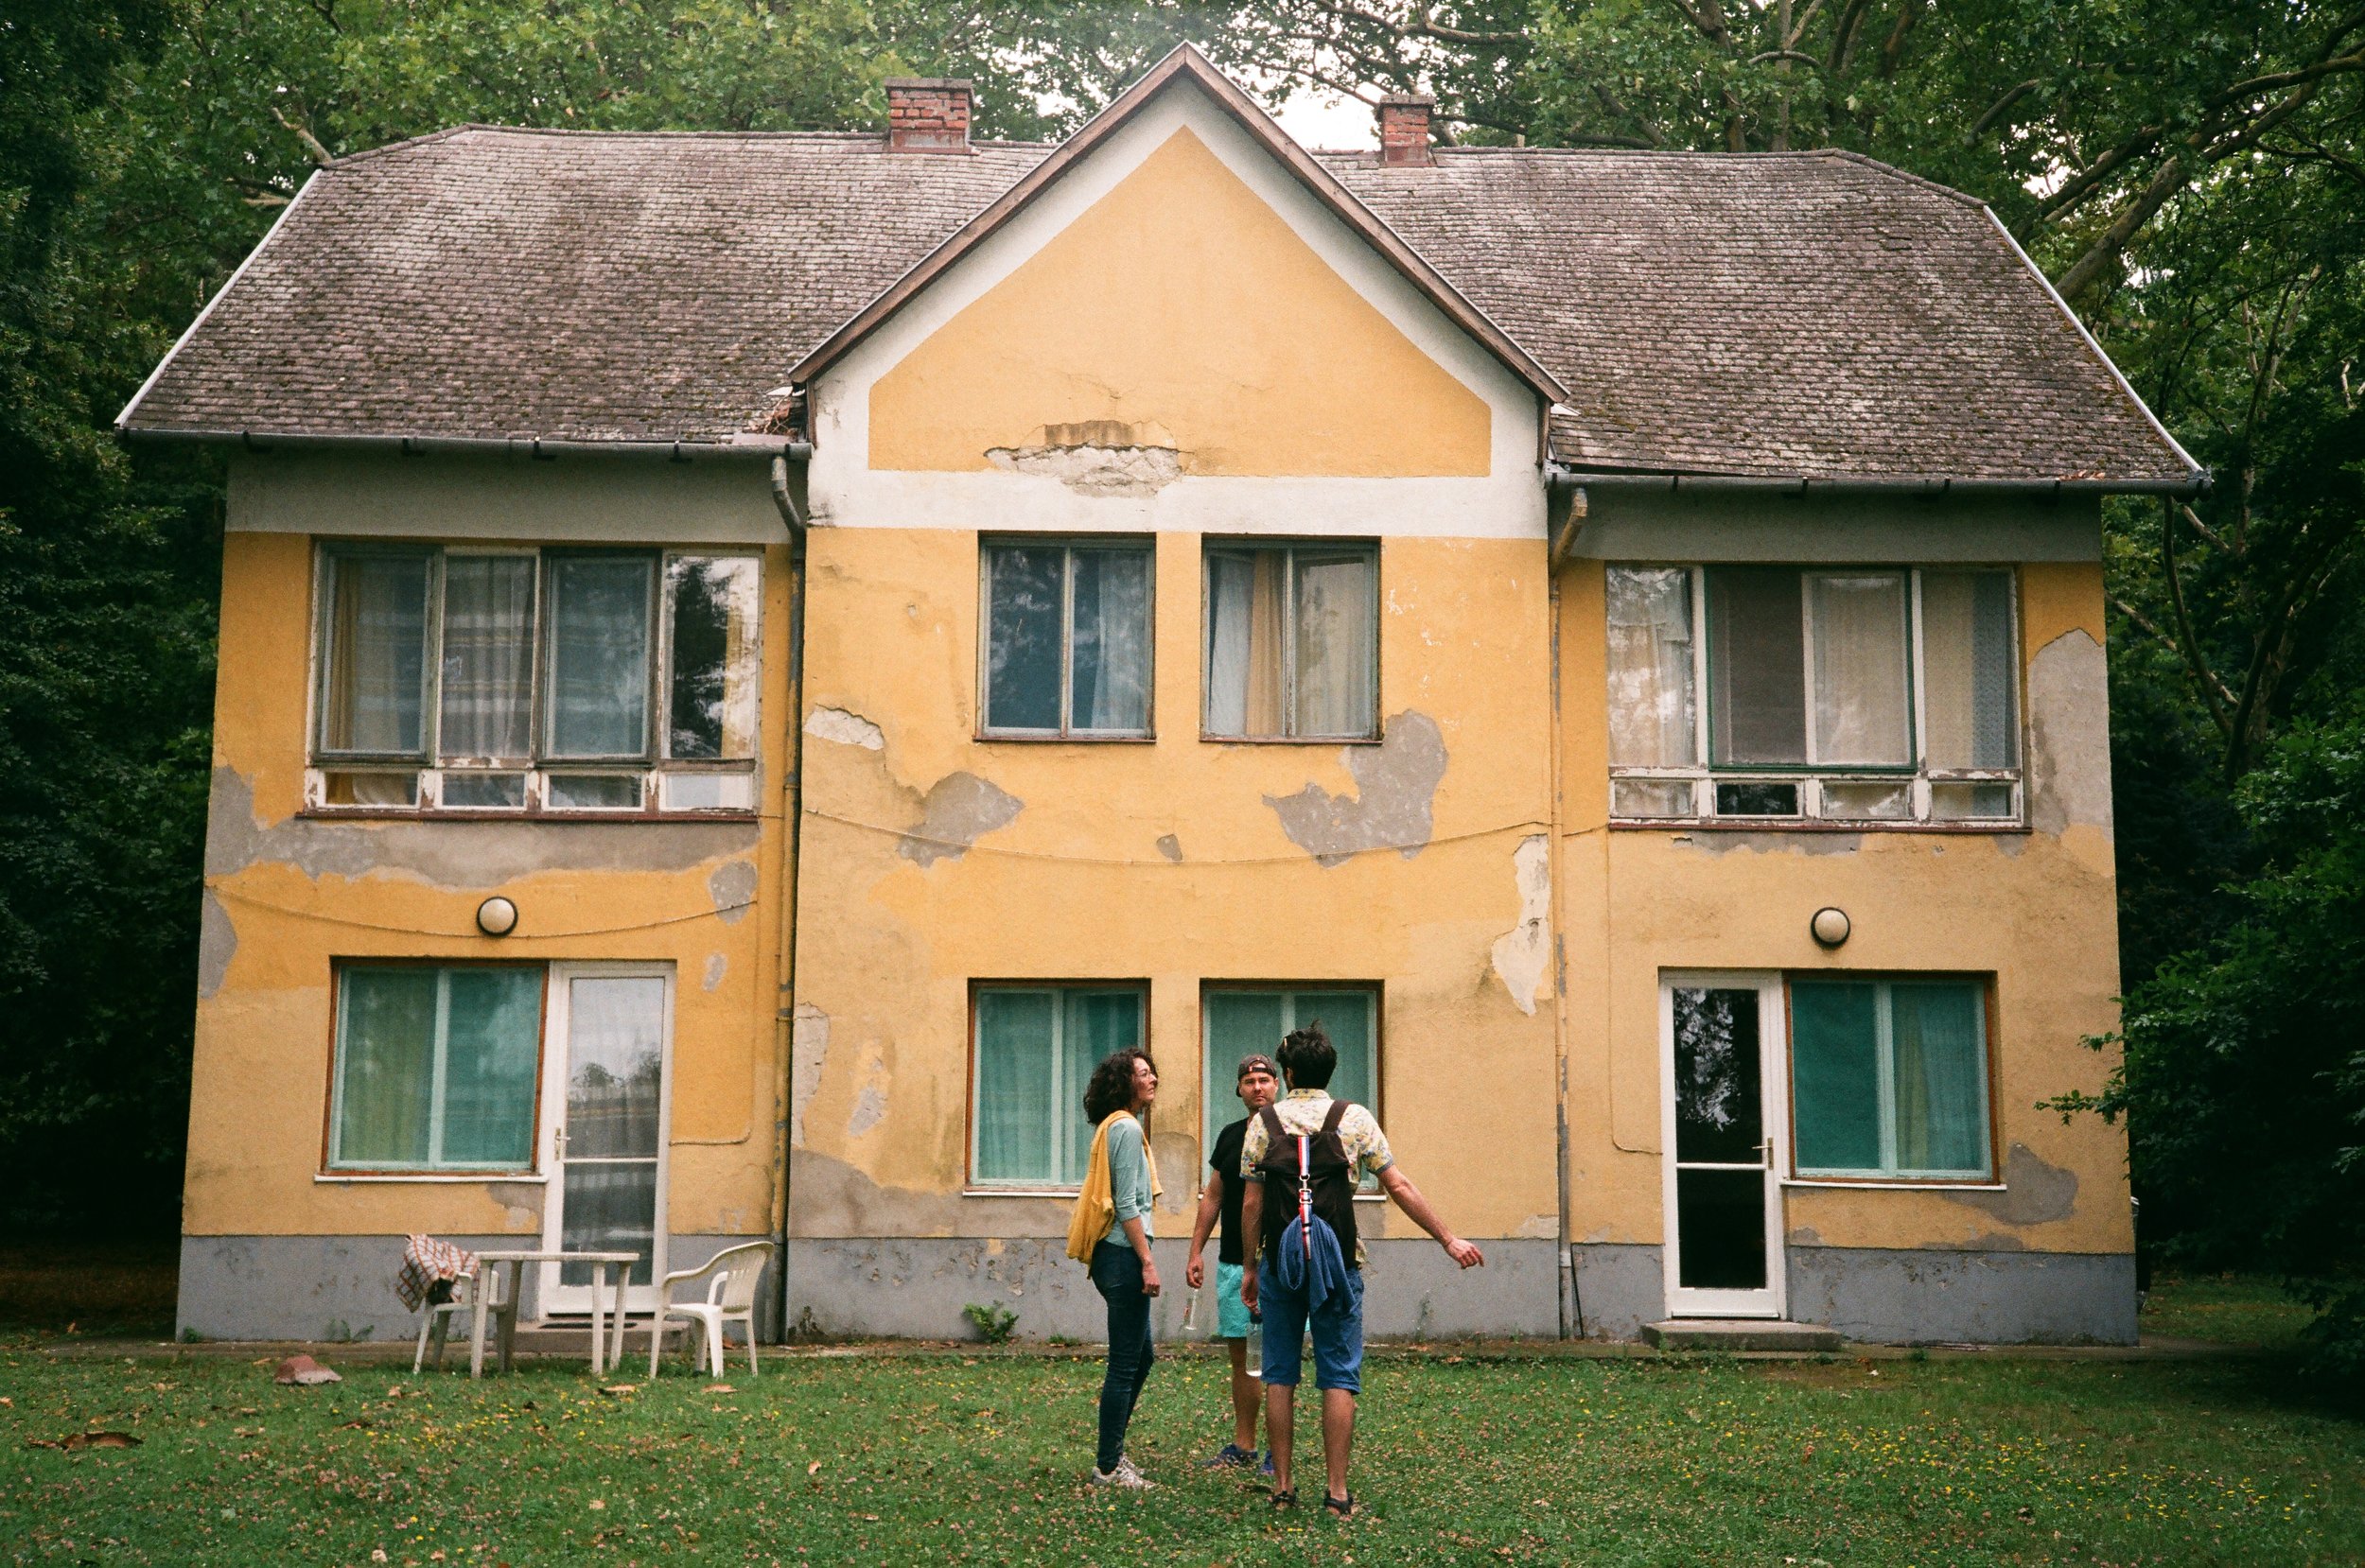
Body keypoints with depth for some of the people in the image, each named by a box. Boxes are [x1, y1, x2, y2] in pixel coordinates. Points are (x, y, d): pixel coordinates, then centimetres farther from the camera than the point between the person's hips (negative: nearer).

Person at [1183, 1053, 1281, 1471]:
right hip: (1232, 1263, 6)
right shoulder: (1230, 1136, 13)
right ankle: (1243, 1446, 18)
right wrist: (1196, 1252, 13)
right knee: (1240, 1355, 10)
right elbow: (1212, 1197, 18)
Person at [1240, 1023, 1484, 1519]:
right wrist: (1449, 1240, 7)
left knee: (1280, 1375, 8)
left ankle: (1282, 1486, 11)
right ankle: (1337, 1491, 1)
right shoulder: (1355, 1119, 1)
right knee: (1339, 1377, 3)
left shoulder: (1264, 1121, 3)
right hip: (1337, 1261, -1)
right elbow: (1399, 1187, 0)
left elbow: (1251, 1203, 2)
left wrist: (1251, 1267, 12)